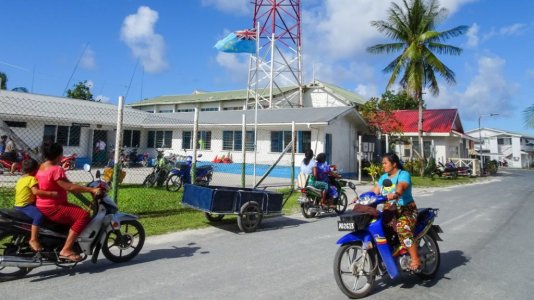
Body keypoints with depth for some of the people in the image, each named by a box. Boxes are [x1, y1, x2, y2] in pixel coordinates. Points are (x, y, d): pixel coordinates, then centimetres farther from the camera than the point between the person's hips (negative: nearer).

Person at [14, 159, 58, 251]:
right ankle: (33, 240, -33)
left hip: (19, 205, 11)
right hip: (25, 205, -11)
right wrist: (51, 193, -37)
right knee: (39, 215, -30)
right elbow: (36, 191, -32)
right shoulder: (31, 179, -17)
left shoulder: (21, 179, 14)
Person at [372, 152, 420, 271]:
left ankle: (415, 260, -28)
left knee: (402, 228, -34)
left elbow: (401, 187, -26)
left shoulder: (403, 174, -4)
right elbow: (374, 191, 8)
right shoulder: (383, 177, 18)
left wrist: (395, 194, -48)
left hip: (406, 209, -7)